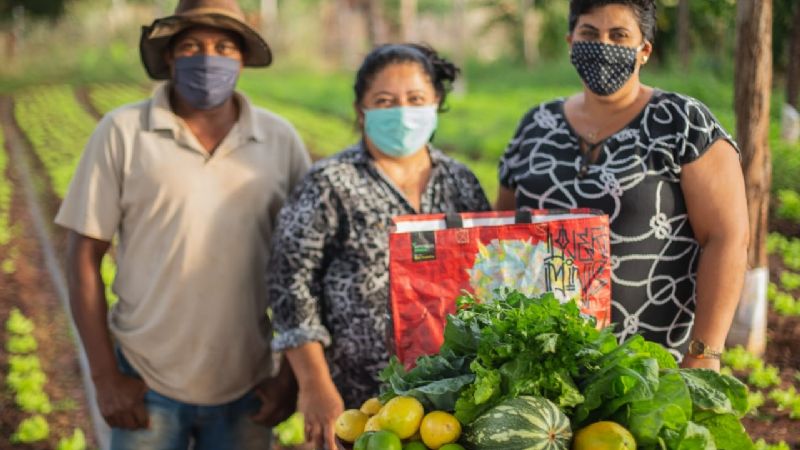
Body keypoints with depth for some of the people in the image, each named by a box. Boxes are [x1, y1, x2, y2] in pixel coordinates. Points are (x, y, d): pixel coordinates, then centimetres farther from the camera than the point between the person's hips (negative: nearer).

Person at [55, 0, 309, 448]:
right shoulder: (122, 132, -4)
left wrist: (292, 375, 3)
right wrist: (105, 376, -4)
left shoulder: (281, 139, 1)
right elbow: (85, 256, -2)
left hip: (247, 390, 2)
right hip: (147, 385, -1)